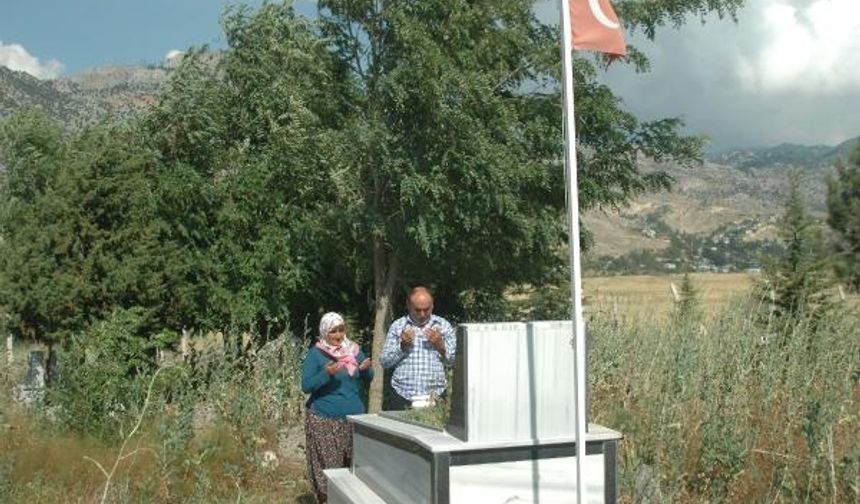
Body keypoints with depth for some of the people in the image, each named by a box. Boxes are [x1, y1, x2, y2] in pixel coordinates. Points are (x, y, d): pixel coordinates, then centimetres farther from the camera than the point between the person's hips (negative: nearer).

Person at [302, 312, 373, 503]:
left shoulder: (354, 349, 8)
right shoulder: (315, 353, -4)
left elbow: (368, 378, 13)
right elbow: (306, 386, -9)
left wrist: (365, 369, -9)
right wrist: (326, 373, -23)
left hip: (354, 416, 4)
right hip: (324, 419, -4)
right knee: (328, 467, -5)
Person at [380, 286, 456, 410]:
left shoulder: (444, 325, 9)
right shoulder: (397, 326, 9)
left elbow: (454, 361, 7)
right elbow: (384, 362, 5)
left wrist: (441, 346, -9)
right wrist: (402, 346, -9)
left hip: (435, 397, 0)